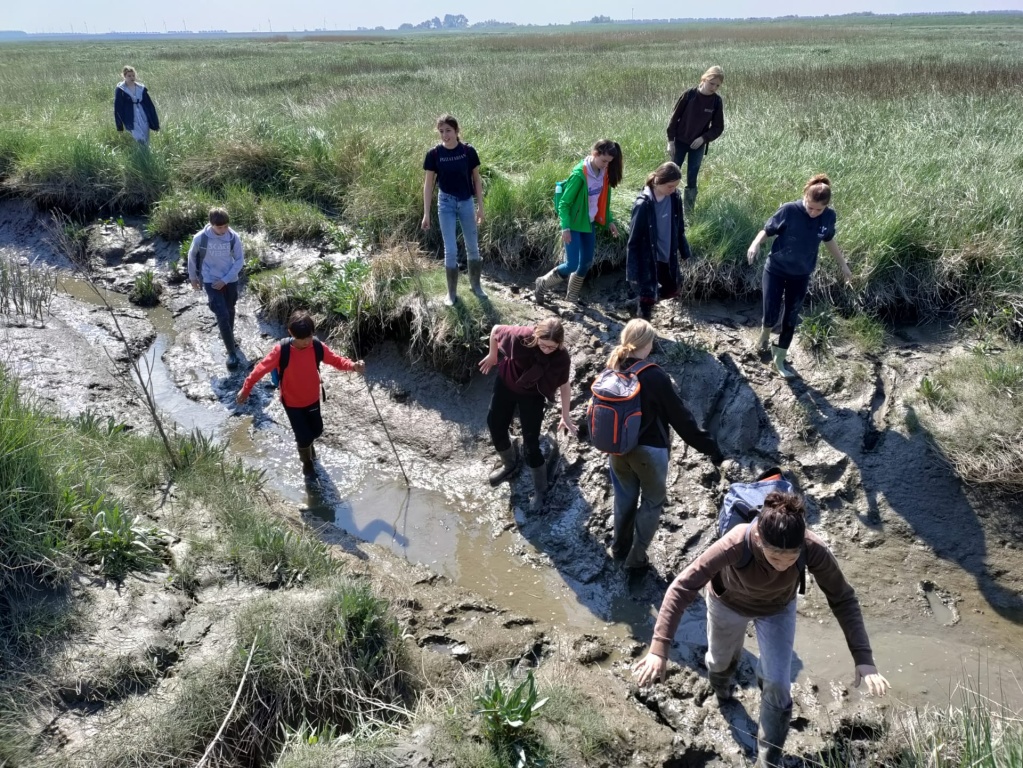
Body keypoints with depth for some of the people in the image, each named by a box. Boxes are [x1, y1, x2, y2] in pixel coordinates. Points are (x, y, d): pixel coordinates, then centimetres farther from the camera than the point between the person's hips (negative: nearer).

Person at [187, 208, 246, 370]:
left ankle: (229, 337, 48)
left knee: (230, 311, 21)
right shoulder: (200, 238, -17)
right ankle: (232, 353, -1)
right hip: (211, 281, -2)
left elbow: (240, 260, -5)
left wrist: (225, 280, -10)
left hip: (230, 280, 3)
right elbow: (192, 256, 1)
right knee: (222, 316, -9)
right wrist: (193, 277, 11)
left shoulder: (234, 237, -13)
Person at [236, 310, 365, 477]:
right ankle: (306, 461, 35)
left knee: (317, 431, 21)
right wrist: (246, 389, -11)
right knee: (304, 437, 2)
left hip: (313, 399, 4)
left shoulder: (317, 346, -19)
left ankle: (306, 442, 59)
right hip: (292, 402, -4)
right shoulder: (281, 350, -28)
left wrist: (353, 366, -31)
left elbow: (335, 359, -10)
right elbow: (262, 368, -18)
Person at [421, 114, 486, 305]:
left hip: (467, 202, 1)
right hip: (446, 203, -1)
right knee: (450, 250, 0)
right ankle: (452, 292, 14)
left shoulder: (468, 151, -8)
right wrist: (426, 213, -4)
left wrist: (480, 206, 1)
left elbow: (476, 179, 1)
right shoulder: (434, 154, -9)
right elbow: (428, 184, -3)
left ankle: (475, 285, 31)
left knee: (473, 247, 12)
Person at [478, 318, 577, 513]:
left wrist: (565, 416, -5)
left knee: (531, 445, -2)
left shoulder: (561, 358, -31)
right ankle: (510, 465, 47)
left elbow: (564, 385, -13)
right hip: (506, 384, 2)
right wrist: (492, 355, 2)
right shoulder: (521, 336, -35)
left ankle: (540, 491, 19)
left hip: (532, 396, -2)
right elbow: (495, 330, -15)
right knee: (496, 427, 18)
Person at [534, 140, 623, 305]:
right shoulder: (579, 174, -22)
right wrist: (565, 228, -25)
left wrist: (609, 220, 8)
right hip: (574, 225, -7)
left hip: (589, 223, 8)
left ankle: (572, 298, 27)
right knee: (572, 265, -9)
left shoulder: (604, 173, 0)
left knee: (586, 263, 11)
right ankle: (542, 283, 14)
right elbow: (564, 203, -19)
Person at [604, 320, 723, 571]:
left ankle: (619, 548, 41)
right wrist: (710, 447, -9)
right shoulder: (654, 376, -23)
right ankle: (636, 557, 20)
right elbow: (680, 417, -17)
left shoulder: (612, 370, -6)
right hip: (648, 450, -5)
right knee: (653, 502, 15)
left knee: (625, 497, 25)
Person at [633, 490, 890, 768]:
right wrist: (659, 648, -47)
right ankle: (721, 683, 65)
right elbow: (683, 587, -42)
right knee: (721, 661, 25)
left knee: (777, 685, -1)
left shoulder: (814, 550, -39)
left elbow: (843, 599, -23)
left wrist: (863, 658, -29)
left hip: (778, 608, 1)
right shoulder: (735, 544, -45)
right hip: (728, 602, 0)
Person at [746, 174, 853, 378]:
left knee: (791, 319, 9)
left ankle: (780, 359, 28)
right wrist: (756, 244, -33)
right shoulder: (789, 210, -22)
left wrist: (843, 264, 16)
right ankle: (765, 332, 35)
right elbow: (767, 230, -12)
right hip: (776, 270, -3)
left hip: (801, 275, 3)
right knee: (771, 315, -4)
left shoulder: (829, 216, -11)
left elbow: (829, 240, 7)